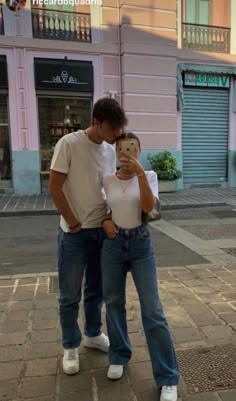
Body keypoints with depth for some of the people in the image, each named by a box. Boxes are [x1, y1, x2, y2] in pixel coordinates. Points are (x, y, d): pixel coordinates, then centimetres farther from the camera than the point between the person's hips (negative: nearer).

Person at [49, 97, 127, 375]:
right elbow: (54, 188, -14)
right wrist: (74, 224, -11)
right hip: (74, 233, -5)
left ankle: (92, 334, 40)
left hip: (102, 230, 6)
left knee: (96, 290, 19)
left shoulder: (110, 150, 4)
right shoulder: (69, 143, -15)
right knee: (70, 295, 9)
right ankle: (70, 347, 29)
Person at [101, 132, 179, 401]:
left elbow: (149, 206, -21)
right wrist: (105, 220, -6)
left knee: (152, 310, -1)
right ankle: (119, 356, 37)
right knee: (113, 302, 13)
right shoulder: (107, 180, 1)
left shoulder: (148, 175, -4)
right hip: (113, 243, 3)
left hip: (140, 243, -2)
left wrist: (139, 172, -27)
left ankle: (168, 378, 13)